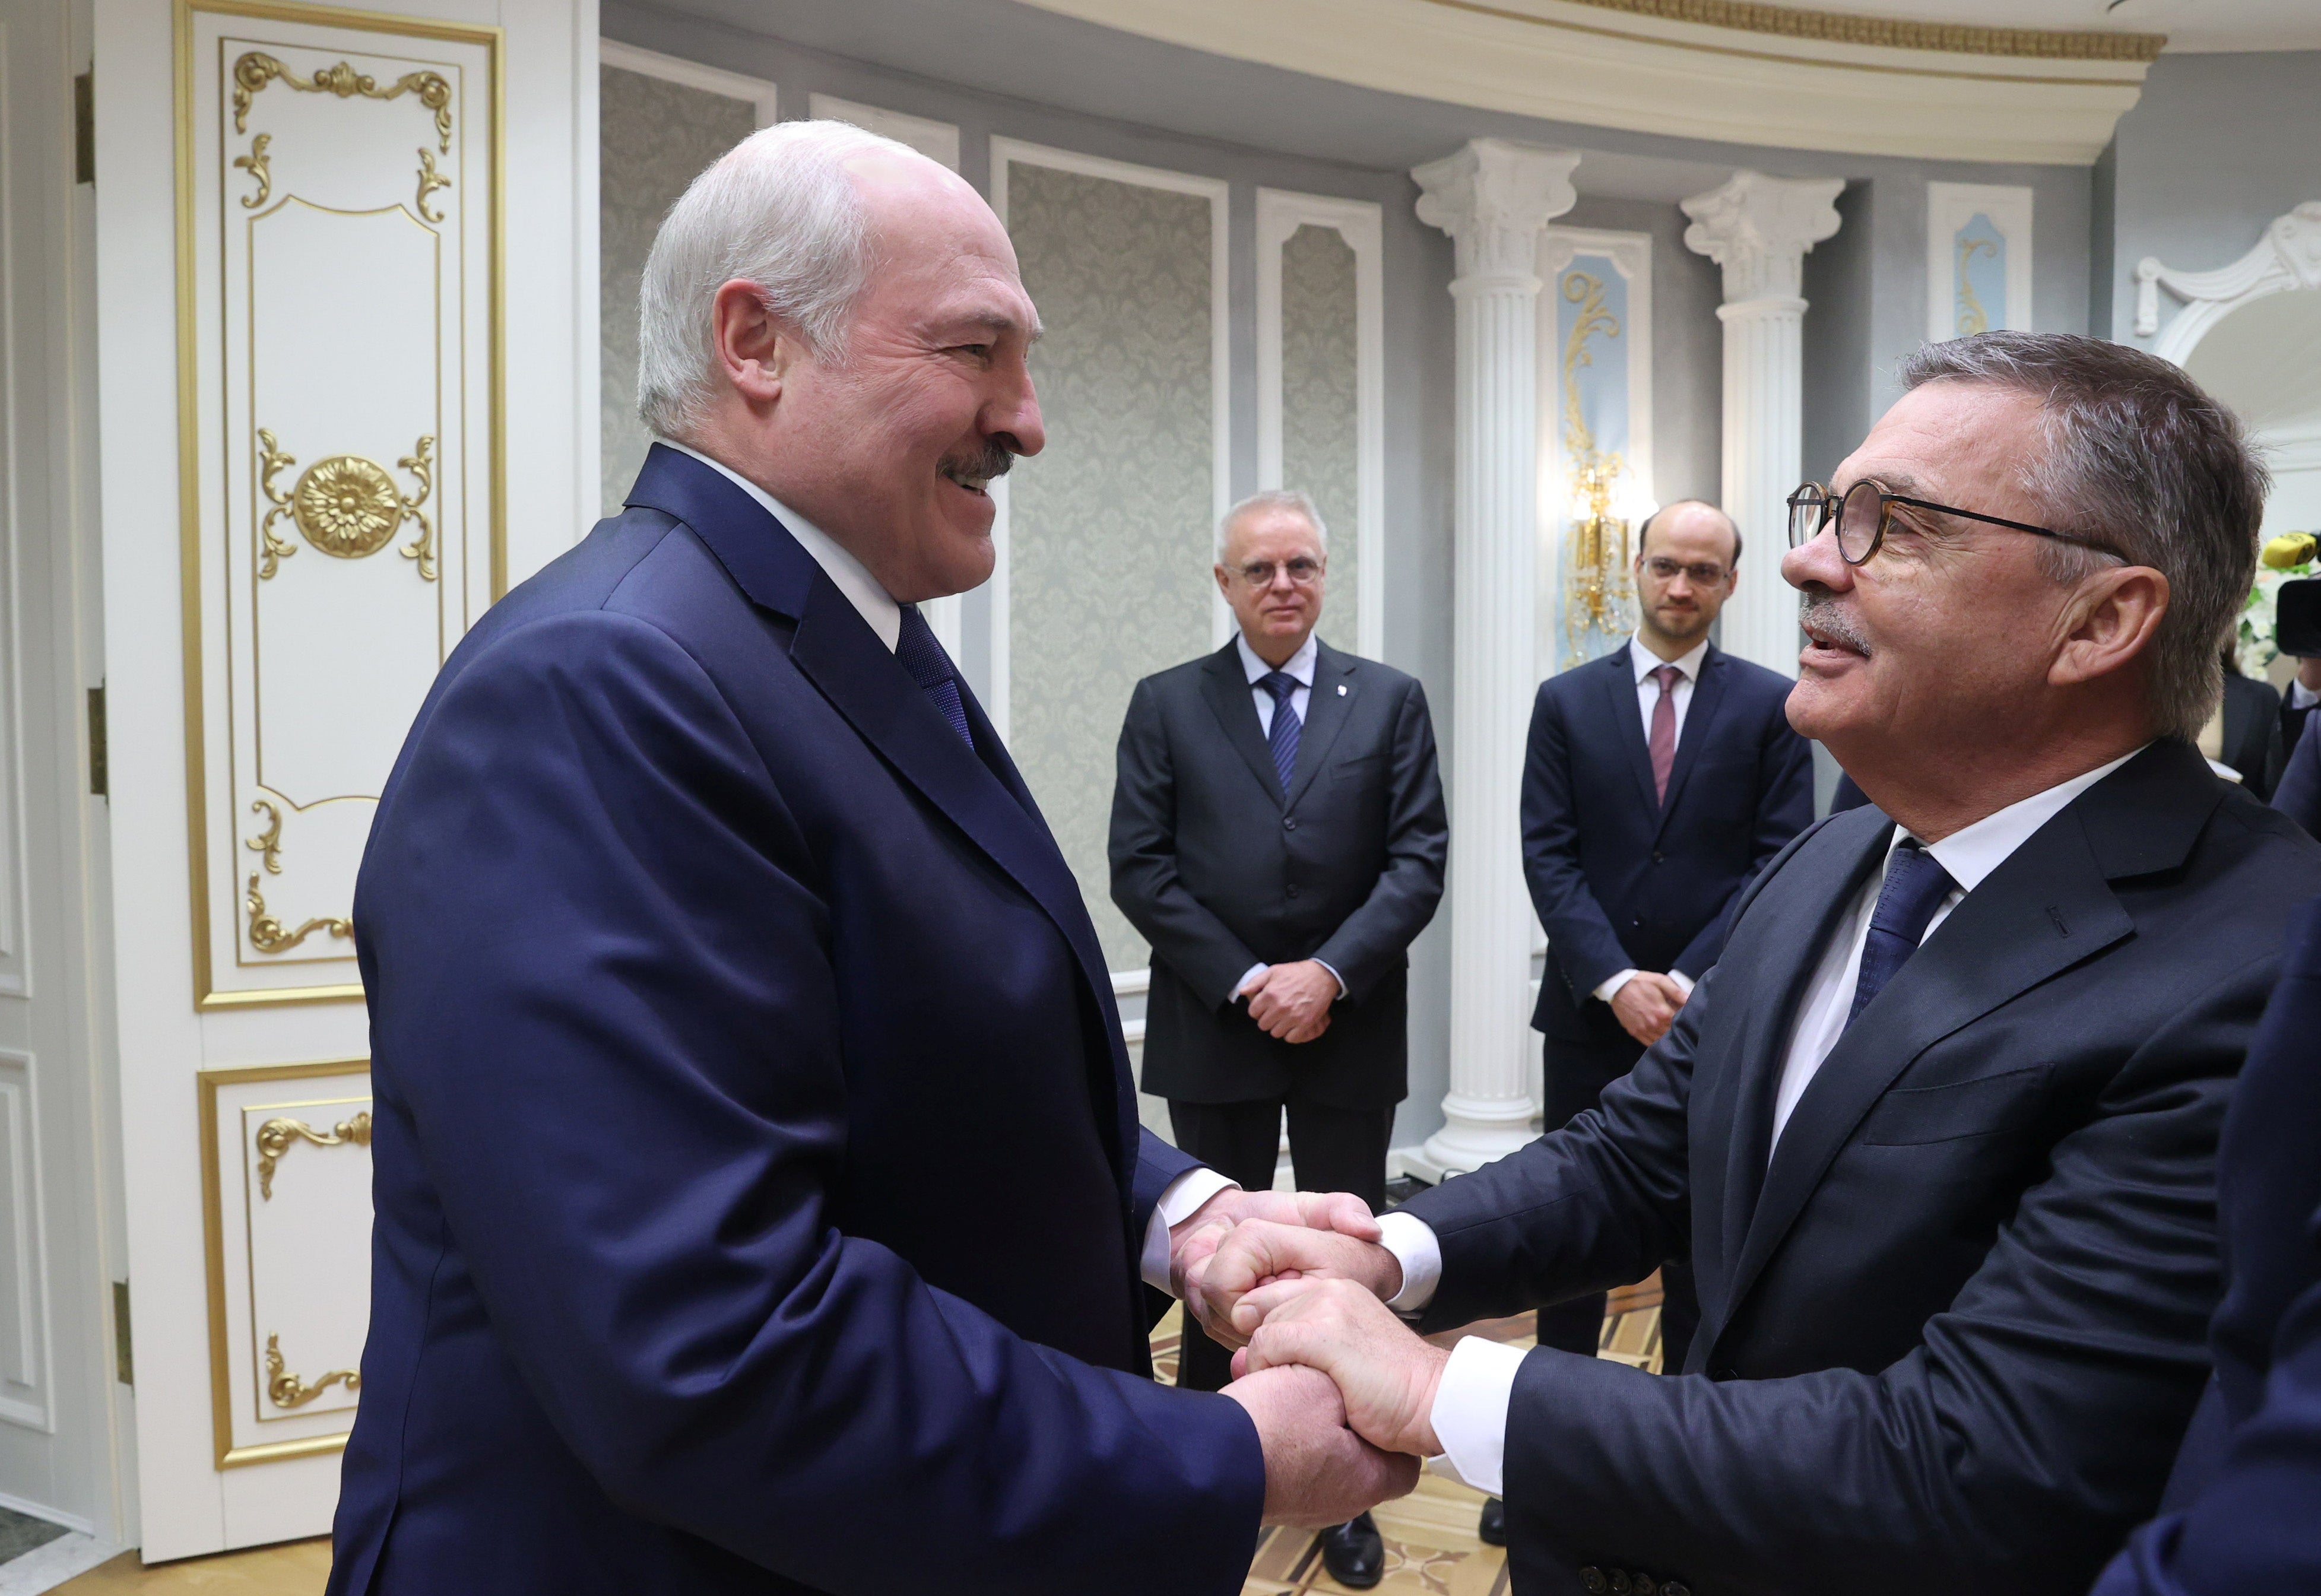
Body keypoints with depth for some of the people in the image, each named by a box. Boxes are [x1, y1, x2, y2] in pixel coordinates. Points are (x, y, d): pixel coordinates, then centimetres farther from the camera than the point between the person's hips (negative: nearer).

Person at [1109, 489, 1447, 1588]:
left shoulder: (1391, 701, 4)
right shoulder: (1166, 704, 2)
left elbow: (1418, 859, -3)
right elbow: (1139, 866, -5)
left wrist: (1329, 972, -14)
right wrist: (1244, 981, -12)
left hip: (1350, 1029, 1)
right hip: (1213, 1031, 0)